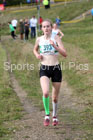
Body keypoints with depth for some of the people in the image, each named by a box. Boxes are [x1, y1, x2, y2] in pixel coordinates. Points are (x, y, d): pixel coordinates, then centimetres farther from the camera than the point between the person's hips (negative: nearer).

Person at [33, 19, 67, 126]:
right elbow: (35, 50, 24)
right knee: (45, 92, -24)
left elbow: (65, 54, -13)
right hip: (44, 69, 0)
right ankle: (47, 115, -3)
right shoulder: (39, 39, 2)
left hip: (56, 69, 0)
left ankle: (55, 116, 35)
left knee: (55, 97, 9)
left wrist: (55, 46, -26)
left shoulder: (56, 38, -5)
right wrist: (37, 55, 2)